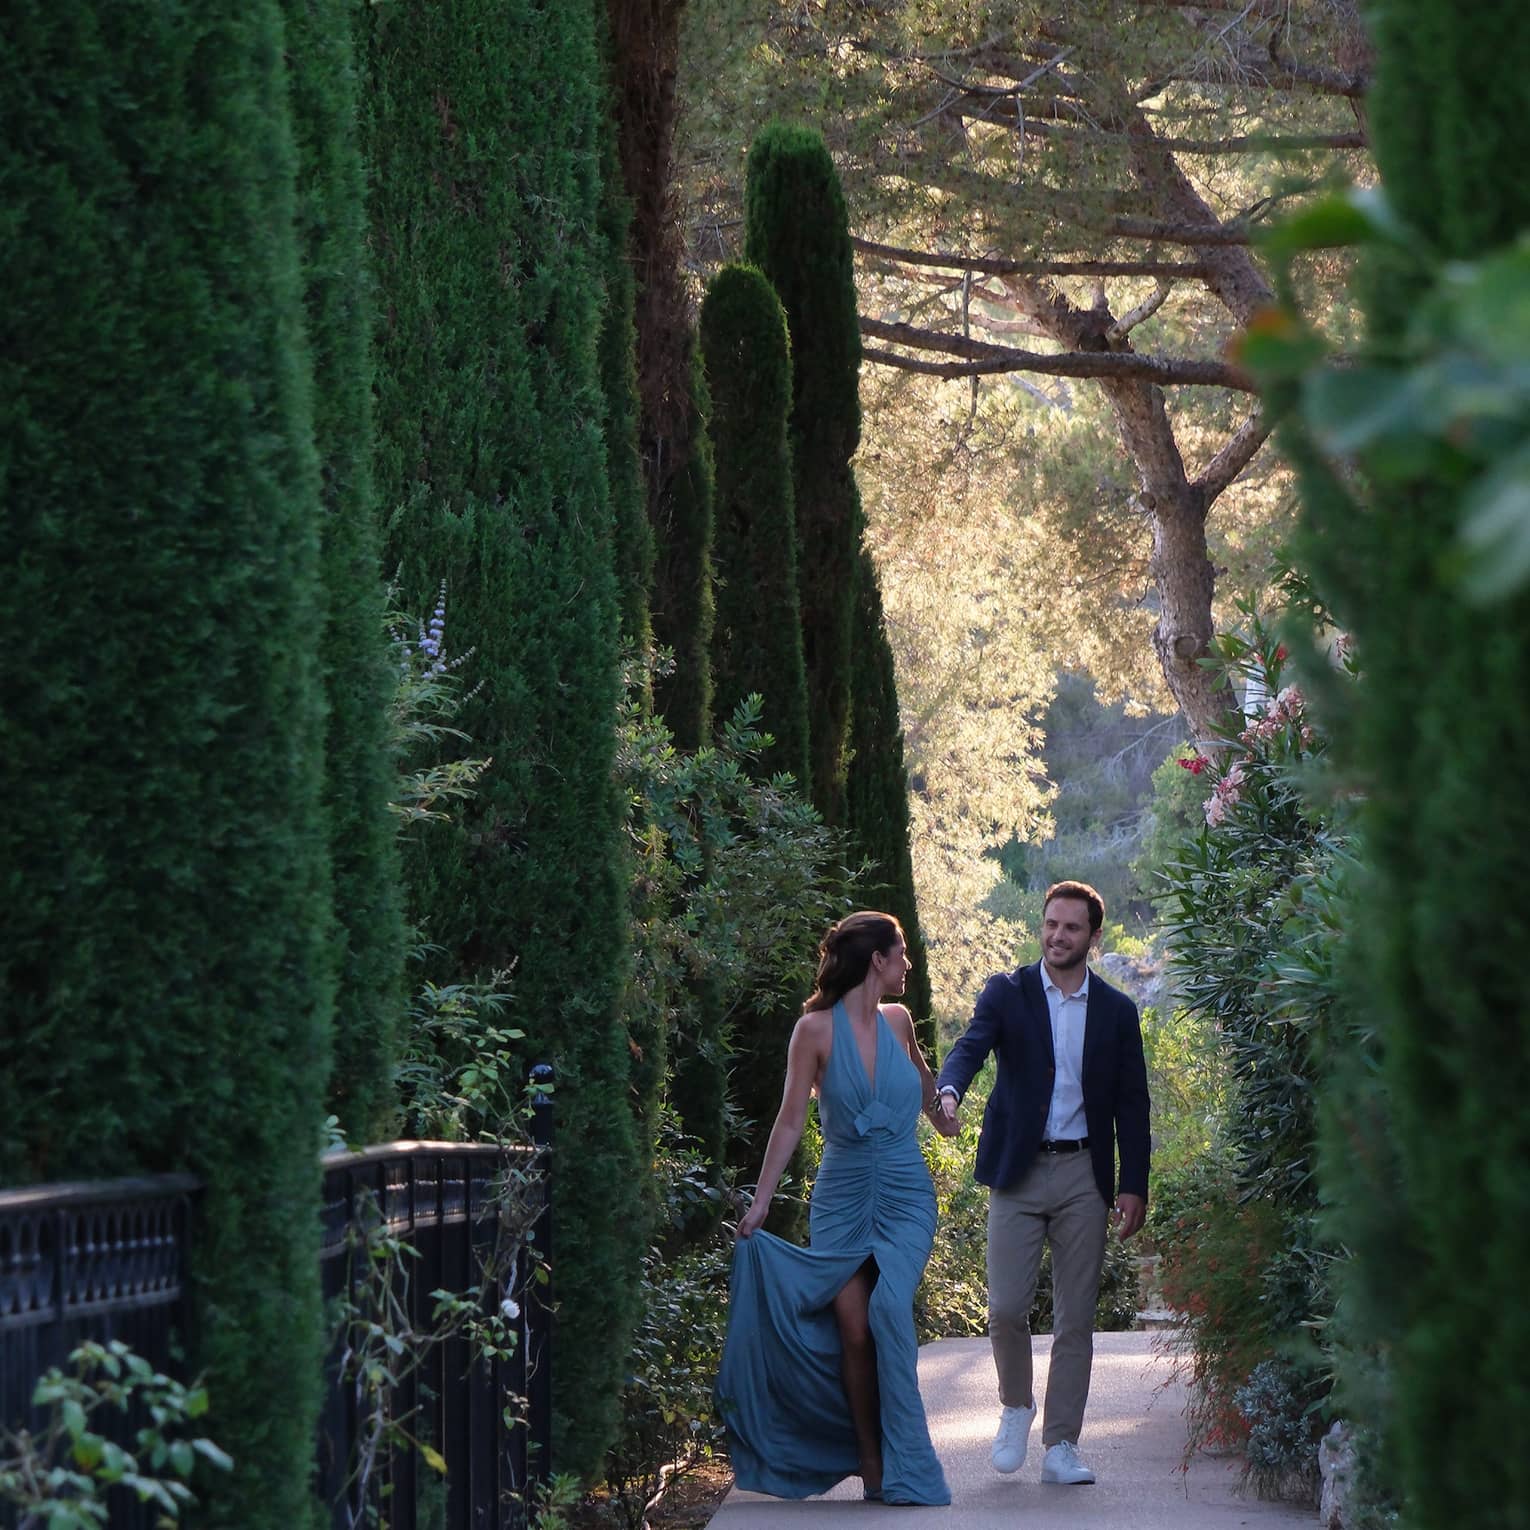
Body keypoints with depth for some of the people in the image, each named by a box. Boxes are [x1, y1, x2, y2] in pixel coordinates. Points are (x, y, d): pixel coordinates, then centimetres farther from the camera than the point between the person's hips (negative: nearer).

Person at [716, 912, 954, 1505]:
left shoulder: (898, 1021, 6)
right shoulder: (816, 1029, -4)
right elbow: (790, 1121, -2)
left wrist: (943, 1120, 46)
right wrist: (760, 1201, -6)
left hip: (905, 1198, 1)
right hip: (842, 1199, -1)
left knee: (888, 1309, -19)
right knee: (852, 1328, -9)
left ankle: (903, 1467, -14)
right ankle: (871, 1462, 3)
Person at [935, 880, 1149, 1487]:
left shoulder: (1117, 1012, 9)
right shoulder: (1007, 993, 3)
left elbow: (1132, 1104, 9)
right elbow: (970, 1046, -14)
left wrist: (1133, 1186, 2)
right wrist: (949, 1091, -36)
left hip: (1084, 1177, 2)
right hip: (1018, 1173, -1)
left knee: (1076, 1318, 2)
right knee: (1006, 1308, -7)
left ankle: (1060, 1447, 8)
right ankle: (1016, 1405, 20)